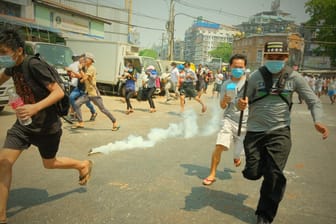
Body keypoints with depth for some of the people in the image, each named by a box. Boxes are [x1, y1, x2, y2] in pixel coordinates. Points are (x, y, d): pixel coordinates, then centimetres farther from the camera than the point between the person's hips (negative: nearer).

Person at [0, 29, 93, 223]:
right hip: (24, 123, 7)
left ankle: (84, 165, 42)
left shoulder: (34, 65, -22)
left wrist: (35, 107, -42)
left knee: (49, 163, 13)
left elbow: (59, 92, -28)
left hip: (47, 126, -7)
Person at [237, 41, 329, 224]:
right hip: (255, 131, 0)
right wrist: (241, 104, -27)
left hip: (280, 132, 0)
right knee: (252, 174, 0)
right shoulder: (256, 76, -6)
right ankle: (262, 162, 39)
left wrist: (318, 121, -17)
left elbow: (314, 101, 2)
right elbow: (244, 102, -2)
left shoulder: (294, 77, -3)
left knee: (274, 175, -5)